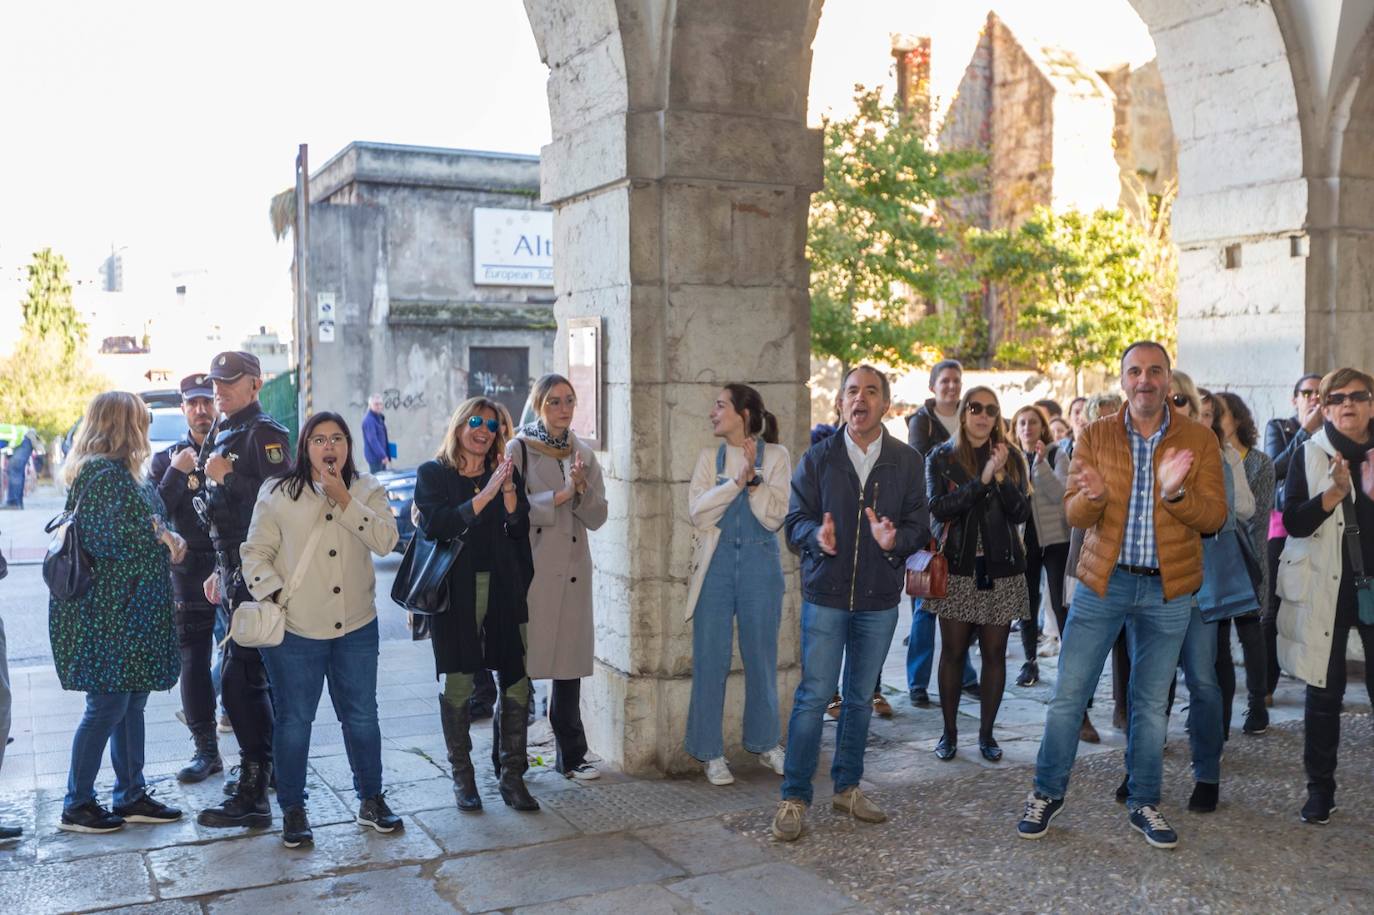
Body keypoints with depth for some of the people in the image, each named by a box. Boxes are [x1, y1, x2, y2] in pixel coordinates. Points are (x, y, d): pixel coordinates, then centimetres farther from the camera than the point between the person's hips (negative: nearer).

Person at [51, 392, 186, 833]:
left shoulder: (122, 473, 15)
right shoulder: (105, 475, -18)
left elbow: (150, 523, 16)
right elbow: (107, 539, -23)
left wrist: (166, 537, -5)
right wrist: (163, 539, -10)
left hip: (130, 613, 10)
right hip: (109, 614, -10)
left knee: (131, 702, 14)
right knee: (107, 707, -1)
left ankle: (132, 795, 24)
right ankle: (77, 805, 12)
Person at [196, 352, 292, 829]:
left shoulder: (264, 433, -11)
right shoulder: (227, 434, 19)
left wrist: (227, 478, -21)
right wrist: (220, 571, 24)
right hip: (237, 573, 10)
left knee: (238, 678, -10)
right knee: (255, 675, 18)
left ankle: (252, 795, -6)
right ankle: (267, 768, 30)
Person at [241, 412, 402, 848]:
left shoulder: (367, 490, 4)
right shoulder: (278, 492, 1)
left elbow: (385, 541, -11)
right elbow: (255, 551, 2)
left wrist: (343, 500, -17)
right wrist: (274, 594, -12)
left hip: (356, 626, 2)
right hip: (295, 629, -2)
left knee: (361, 715, 11)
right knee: (293, 719, 7)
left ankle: (371, 800, 26)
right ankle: (292, 810, 21)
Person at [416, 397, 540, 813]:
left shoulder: (505, 473, 14)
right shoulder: (433, 474, 5)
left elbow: (519, 530, 3)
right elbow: (434, 524, -13)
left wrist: (508, 490, -12)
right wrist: (484, 497, -19)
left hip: (503, 589, 3)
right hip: (456, 591, -2)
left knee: (517, 683, -2)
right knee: (457, 685, 0)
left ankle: (512, 777, 8)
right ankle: (463, 777, 13)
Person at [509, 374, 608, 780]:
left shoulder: (583, 453, 13)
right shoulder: (519, 449, -1)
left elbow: (596, 517, 8)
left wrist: (581, 489, -10)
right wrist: (560, 495, -14)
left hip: (573, 570, 5)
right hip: (530, 568, -4)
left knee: (569, 662, 9)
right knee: (520, 664, -3)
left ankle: (570, 755, 20)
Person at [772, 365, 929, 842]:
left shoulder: (907, 462, 4)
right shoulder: (818, 458, 1)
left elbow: (919, 526, 1)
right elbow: (795, 519, 0)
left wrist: (896, 538, -20)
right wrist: (817, 535, -22)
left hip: (879, 598, 2)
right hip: (825, 593, -2)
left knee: (861, 697, 13)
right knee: (814, 695, -4)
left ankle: (847, 786, 28)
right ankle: (794, 797, 5)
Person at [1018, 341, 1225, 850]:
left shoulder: (1199, 441, 0)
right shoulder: (1095, 437, 1)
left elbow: (1214, 517, -5)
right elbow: (1073, 513, -4)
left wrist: (1176, 492, -25)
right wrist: (1092, 496, -27)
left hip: (1168, 589, 0)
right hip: (1103, 580, 0)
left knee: (1152, 703, 11)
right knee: (1068, 695, 1)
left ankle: (1144, 805, 26)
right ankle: (1047, 794, 18)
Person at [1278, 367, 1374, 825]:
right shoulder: (1309, 456, 2)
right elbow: (1293, 521, -6)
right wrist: (1335, 491, -19)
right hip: (1324, 589, -1)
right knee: (1324, 692, 6)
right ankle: (1320, 788, 16)